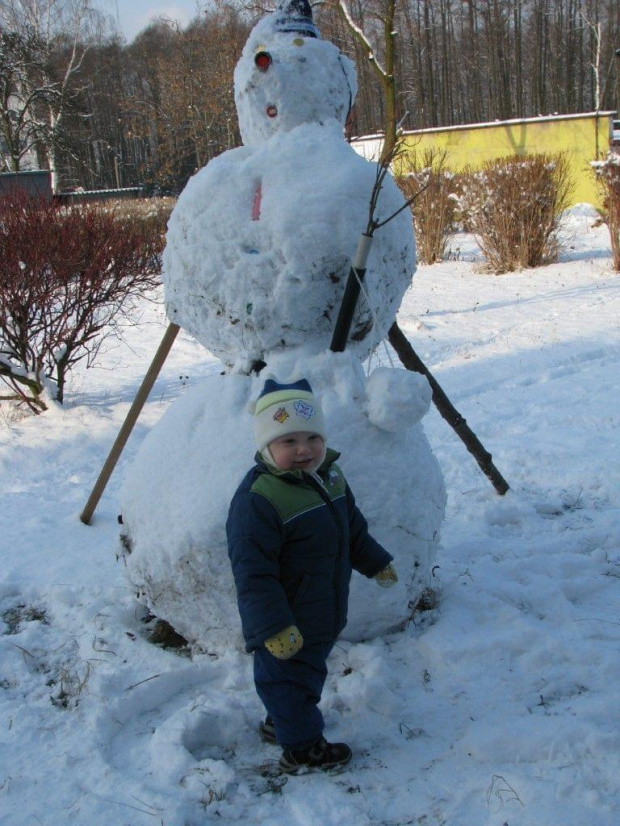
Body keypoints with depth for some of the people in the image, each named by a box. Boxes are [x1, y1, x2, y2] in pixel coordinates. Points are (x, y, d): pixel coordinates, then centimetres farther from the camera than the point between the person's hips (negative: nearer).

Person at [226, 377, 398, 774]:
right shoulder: (257, 499, -29)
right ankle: (301, 747, 28)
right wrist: (273, 628, -30)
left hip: (325, 613, 9)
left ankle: (281, 721, 47)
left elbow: (354, 528, 19)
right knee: (290, 676, 8)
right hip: (287, 624, -9)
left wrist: (376, 562, 25)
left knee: (311, 668, 25)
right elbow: (253, 573, -29)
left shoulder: (330, 475, 1)